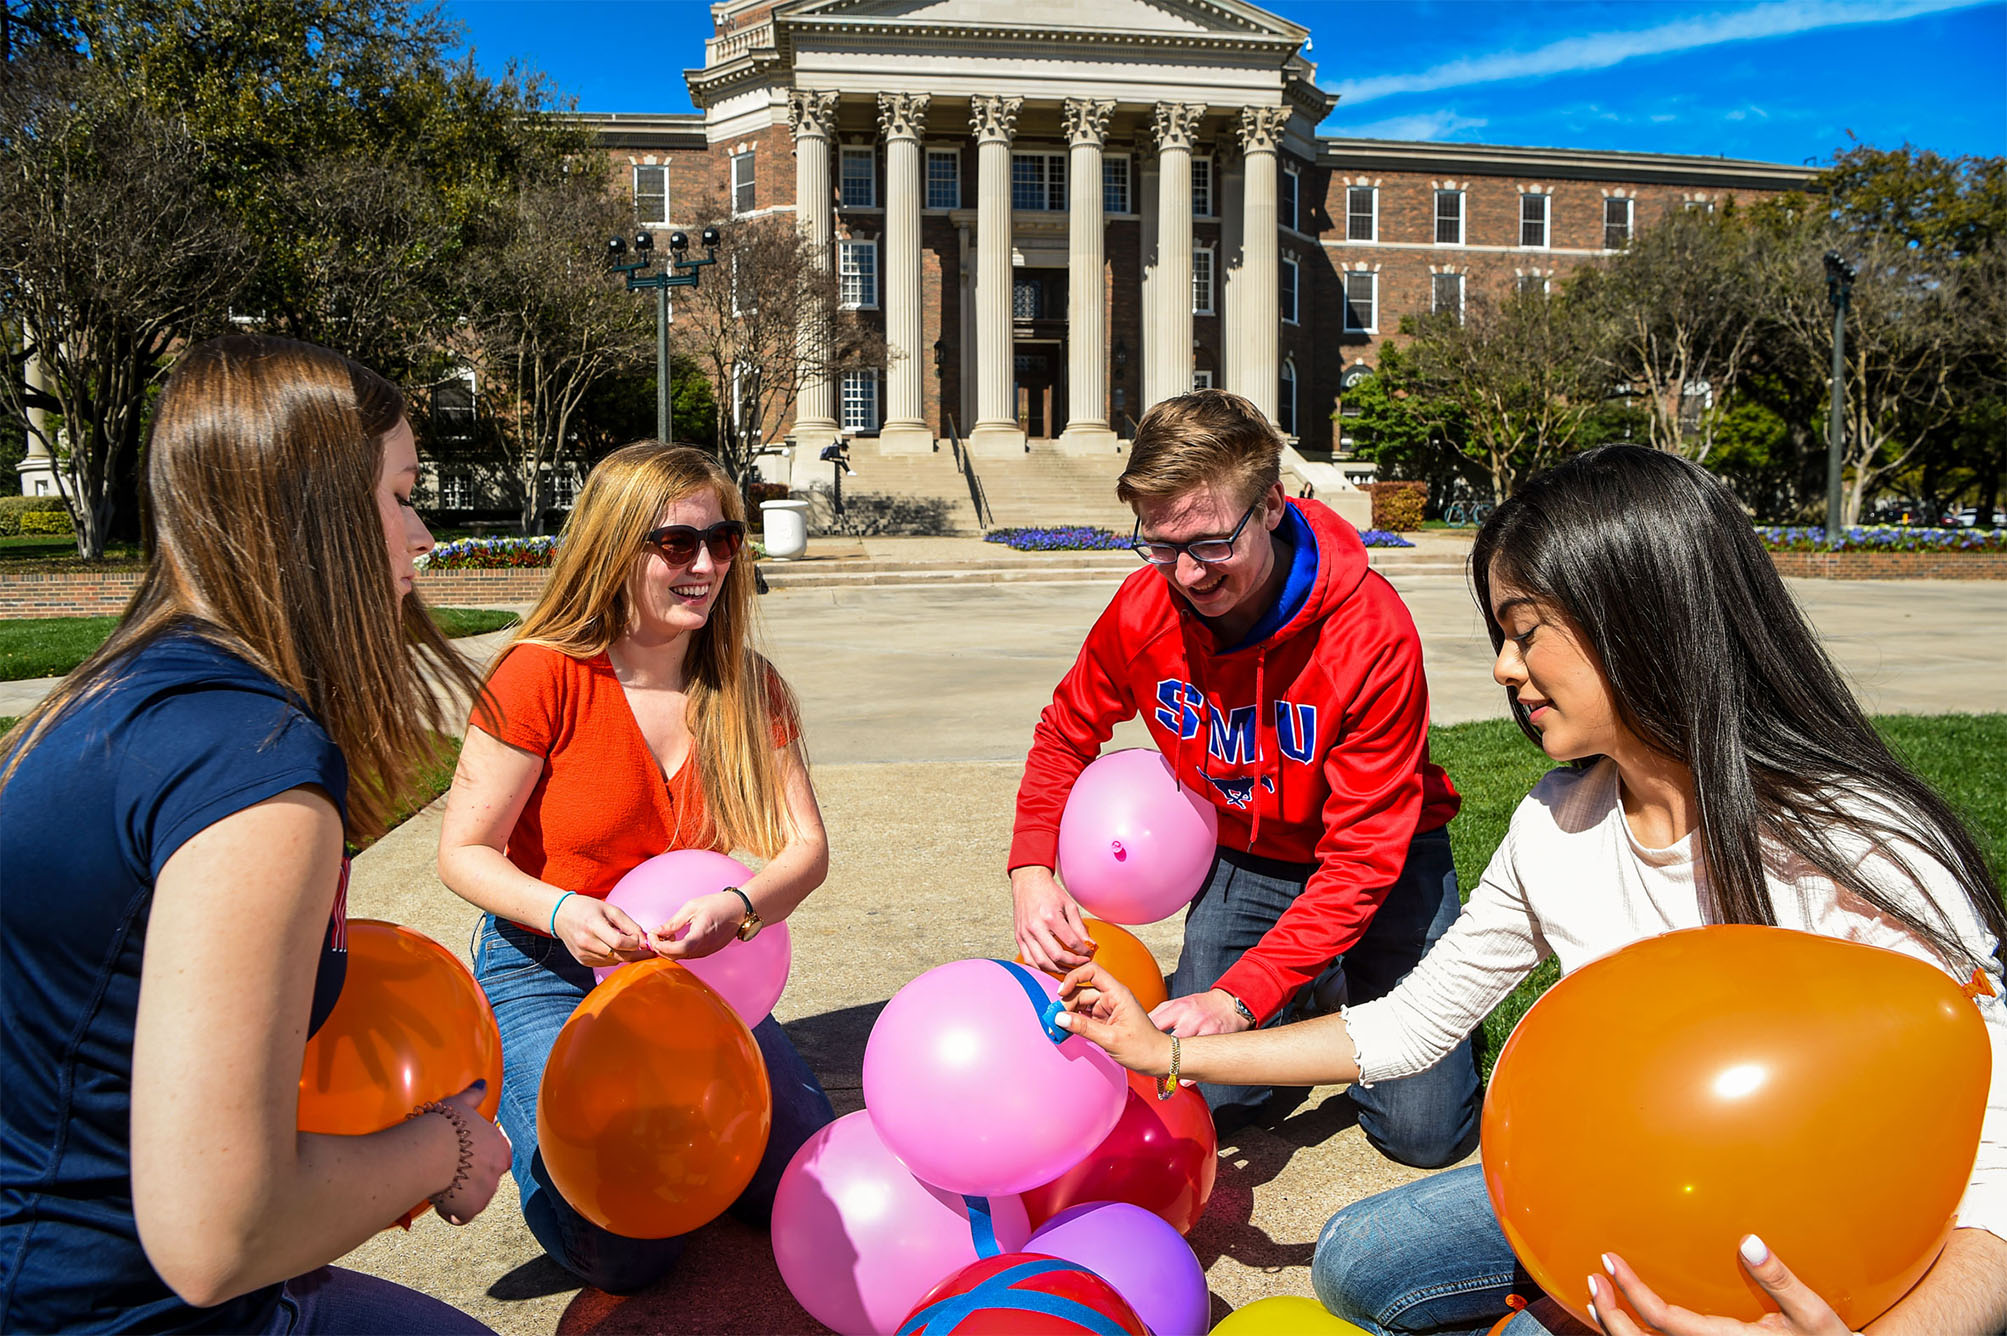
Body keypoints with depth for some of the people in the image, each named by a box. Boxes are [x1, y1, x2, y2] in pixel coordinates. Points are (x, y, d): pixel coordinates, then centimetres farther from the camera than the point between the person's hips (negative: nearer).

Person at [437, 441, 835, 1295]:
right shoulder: (544, 675, -17)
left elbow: (805, 849, -8)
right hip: (548, 974, -4)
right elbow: (465, 852, -12)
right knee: (624, 1253, -18)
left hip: (698, 971, 4)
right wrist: (561, 912, -33)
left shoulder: (746, 687, -3)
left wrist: (736, 909, -31)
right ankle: (526, 1094, 14)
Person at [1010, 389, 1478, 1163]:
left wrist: (1241, 996, -37)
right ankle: (1314, 986, 25)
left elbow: (1364, 857, -28)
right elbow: (1066, 733, 1)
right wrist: (1031, 872, -17)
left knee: (1423, 1129, -8)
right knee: (1205, 1101, -4)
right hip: (1245, 858, 3)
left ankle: (1353, 987, 24)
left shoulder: (1371, 633, -31)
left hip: (1383, 863, -3)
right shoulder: (1143, 610, -18)